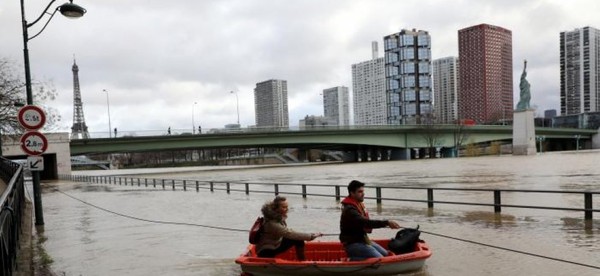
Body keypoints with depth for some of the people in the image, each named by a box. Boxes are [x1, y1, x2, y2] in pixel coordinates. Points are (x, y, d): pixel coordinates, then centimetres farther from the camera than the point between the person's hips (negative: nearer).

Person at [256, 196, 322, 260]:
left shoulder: (280, 216, -5)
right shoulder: (272, 223, -32)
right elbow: (289, 234, -34)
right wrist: (311, 236, -33)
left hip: (276, 244, 9)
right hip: (266, 251, -9)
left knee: (298, 239, -5)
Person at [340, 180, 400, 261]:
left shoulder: (359, 205, 10)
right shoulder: (349, 210, -22)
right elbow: (364, 222, -35)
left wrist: (368, 228, -6)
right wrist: (387, 223, -39)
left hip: (362, 240, 10)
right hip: (352, 243, -10)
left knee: (385, 254, 12)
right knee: (379, 259, -20)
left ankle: (356, 257, 11)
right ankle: (353, 260, -7)